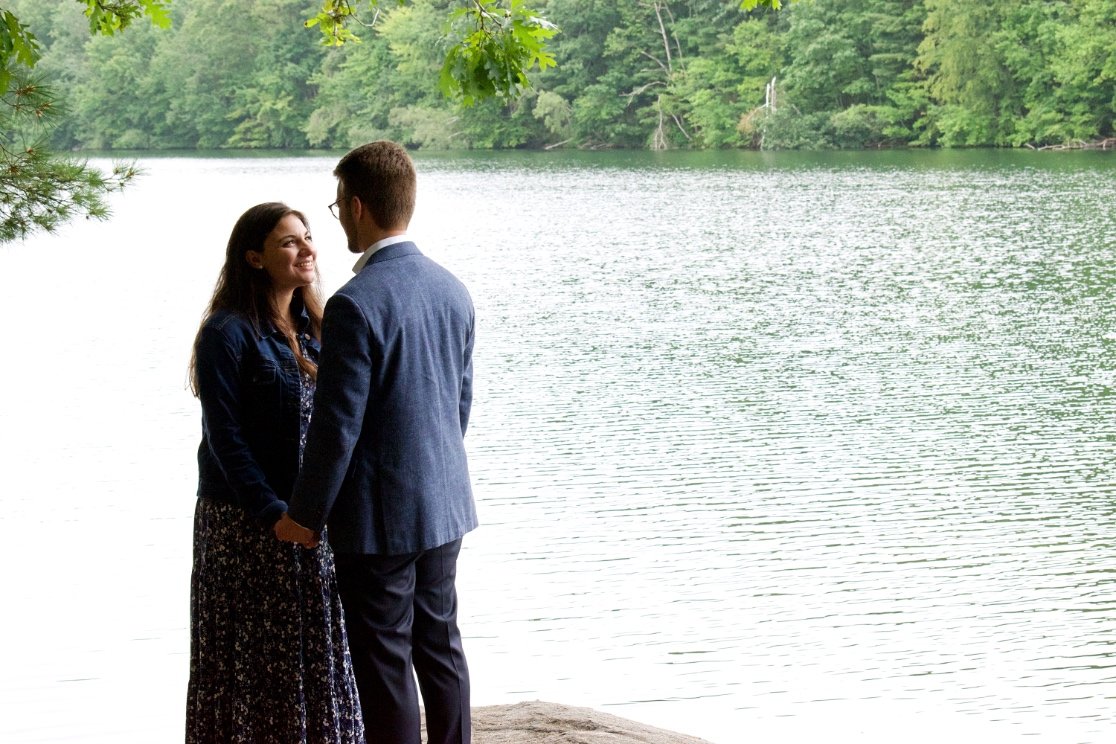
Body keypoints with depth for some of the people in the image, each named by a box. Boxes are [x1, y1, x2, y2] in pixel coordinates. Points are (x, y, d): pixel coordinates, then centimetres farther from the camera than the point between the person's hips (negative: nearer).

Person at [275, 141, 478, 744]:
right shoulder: (452, 290, 4)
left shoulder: (355, 304, -20)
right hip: (445, 506, 8)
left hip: (379, 515, -8)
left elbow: (337, 425, -18)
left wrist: (306, 516, -7)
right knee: (440, 646, 17)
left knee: (385, 663, 1)